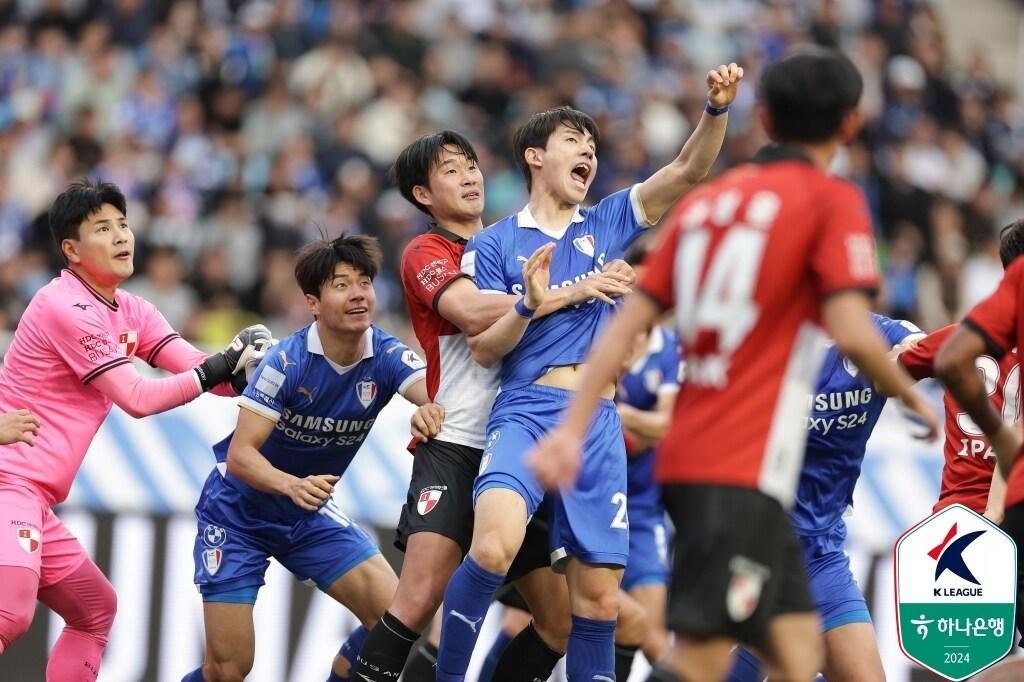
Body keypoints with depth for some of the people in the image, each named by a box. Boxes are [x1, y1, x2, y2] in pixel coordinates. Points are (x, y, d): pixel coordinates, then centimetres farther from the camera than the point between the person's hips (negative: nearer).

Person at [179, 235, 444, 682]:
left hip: (309, 515, 4)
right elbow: (239, 455, -28)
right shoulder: (287, 361, -24)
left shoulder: (388, 358, -14)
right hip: (237, 514, -4)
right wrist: (292, 485, -48)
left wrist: (435, 409, -59)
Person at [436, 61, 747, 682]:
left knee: (599, 595, -1)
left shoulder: (607, 225, 17)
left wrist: (717, 109, -10)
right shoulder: (494, 245, 9)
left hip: (597, 423, 4)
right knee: (495, 545, -30)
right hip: (527, 414, -4)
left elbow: (689, 171, 6)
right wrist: (531, 305, -14)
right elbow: (484, 349, 3)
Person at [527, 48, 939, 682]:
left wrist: (572, 429, 7)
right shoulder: (834, 201, -4)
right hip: (745, 470, -7)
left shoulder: (705, 200, 15)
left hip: (687, 457, 7)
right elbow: (853, 334, -15)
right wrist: (915, 399, 2)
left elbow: (625, 326, 9)